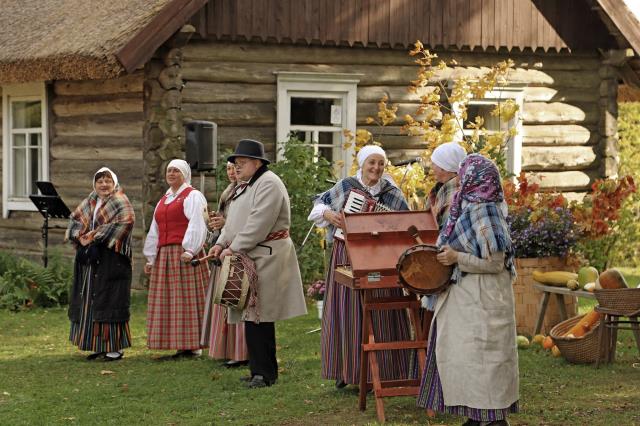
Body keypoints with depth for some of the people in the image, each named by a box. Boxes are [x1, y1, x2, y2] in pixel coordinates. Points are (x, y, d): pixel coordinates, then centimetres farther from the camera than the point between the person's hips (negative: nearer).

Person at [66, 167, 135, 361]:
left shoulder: (120, 202, -4)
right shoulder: (89, 202, 16)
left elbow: (125, 221, -19)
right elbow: (75, 219, 13)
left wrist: (96, 235, -17)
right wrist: (81, 236, -8)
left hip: (111, 258, -7)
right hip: (89, 258, 7)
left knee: (110, 299, -8)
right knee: (91, 300, 7)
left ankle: (116, 347, -5)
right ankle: (100, 346, 13)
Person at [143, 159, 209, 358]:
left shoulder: (192, 196, -1)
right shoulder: (163, 200, 22)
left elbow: (196, 226, -13)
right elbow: (154, 231, 23)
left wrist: (189, 250, -23)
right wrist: (151, 258, 17)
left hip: (184, 254, -8)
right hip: (164, 256, 8)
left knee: (187, 300, -8)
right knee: (167, 302, 4)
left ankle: (192, 347, -7)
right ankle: (179, 346, 5)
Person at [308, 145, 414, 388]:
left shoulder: (392, 194, 2)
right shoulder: (346, 186, 2)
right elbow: (319, 205, 11)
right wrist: (328, 214, -9)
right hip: (346, 256, 0)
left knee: (381, 315, 0)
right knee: (346, 312, 5)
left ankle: (382, 370, 9)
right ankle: (345, 370, 14)